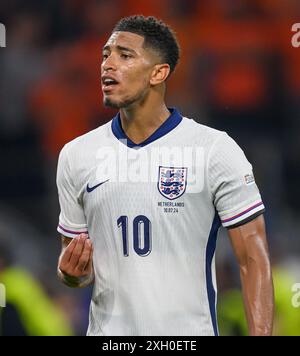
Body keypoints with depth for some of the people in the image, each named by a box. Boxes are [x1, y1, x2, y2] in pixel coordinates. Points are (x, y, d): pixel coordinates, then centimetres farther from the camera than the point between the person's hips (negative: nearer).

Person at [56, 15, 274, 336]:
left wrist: (260, 335, -18)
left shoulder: (215, 150, -7)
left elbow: (253, 260, -8)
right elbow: (79, 268, 12)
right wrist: (71, 271, -11)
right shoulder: (76, 156, 4)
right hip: (107, 329, 3)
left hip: (191, 331, -3)